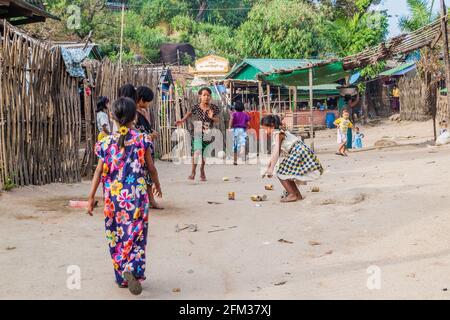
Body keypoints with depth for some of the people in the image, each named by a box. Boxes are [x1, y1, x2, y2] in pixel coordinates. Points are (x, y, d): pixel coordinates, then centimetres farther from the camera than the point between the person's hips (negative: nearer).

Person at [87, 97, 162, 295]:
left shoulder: (107, 142, -3)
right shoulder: (142, 140, -5)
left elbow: (99, 171, -3)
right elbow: (151, 168, 1)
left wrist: (91, 197, 2)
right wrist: (157, 185, 19)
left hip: (113, 197, 2)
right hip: (136, 196, -2)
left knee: (116, 235, 14)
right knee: (136, 234, 5)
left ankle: (121, 277, 23)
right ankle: (132, 269, -17)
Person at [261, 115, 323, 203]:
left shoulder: (277, 134, -6)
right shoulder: (281, 133, 23)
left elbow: (276, 153, -16)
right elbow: (275, 154, 28)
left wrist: (271, 169, -14)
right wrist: (268, 168, 28)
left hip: (298, 152, -9)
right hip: (301, 152, 9)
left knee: (281, 173, -1)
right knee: (286, 174, 19)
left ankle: (293, 195, -4)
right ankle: (298, 195, 18)